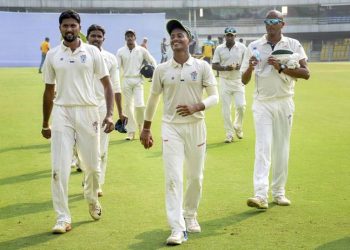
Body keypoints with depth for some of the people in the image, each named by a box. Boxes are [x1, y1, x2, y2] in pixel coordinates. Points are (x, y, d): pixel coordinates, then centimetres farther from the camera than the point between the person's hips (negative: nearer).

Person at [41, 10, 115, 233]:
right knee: (60, 168, -6)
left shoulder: (92, 52, 1)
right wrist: (45, 124, 16)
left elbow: (107, 84, 3)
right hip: (62, 113, 1)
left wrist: (110, 114, -9)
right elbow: (49, 91, 13)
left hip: (88, 111, 0)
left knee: (93, 165, 8)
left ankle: (92, 198, 38)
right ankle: (63, 218, 2)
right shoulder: (52, 55, 6)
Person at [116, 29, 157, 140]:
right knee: (128, 105, 3)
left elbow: (152, 61, 11)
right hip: (126, 80, 2)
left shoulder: (142, 50, 3)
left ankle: (141, 126, 11)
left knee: (139, 104, -14)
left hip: (138, 80, -1)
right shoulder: (121, 51, 4)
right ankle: (131, 132, 9)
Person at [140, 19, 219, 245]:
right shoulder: (162, 70, 0)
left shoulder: (202, 67, -2)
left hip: (196, 126, 1)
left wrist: (196, 107, -21)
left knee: (196, 176, 10)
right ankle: (178, 229, -10)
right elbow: (153, 100, 10)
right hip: (171, 127, -1)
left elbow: (215, 97, -2)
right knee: (173, 178, -10)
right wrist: (146, 129, 14)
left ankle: (190, 216, 34)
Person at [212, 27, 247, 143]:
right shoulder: (219, 49, 1)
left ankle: (238, 127, 17)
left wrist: (240, 66, -16)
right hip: (225, 81, 1)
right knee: (226, 109, 0)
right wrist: (225, 68, -17)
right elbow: (214, 66, 0)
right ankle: (229, 134, 9)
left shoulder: (242, 47, 0)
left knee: (241, 105, -10)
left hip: (238, 81, 0)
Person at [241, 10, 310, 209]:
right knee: (263, 148, -10)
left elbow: (306, 73, -8)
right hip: (262, 103, -1)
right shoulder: (254, 47, 3)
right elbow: (244, 80, 3)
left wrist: (282, 68, -19)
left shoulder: (293, 45, 2)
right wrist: (250, 67, -18)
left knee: (282, 148, 7)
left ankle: (279, 192, 17)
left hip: (284, 103, 1)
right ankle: (260, 195, -17)